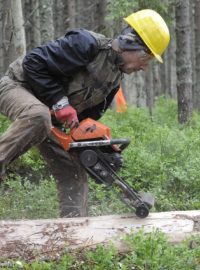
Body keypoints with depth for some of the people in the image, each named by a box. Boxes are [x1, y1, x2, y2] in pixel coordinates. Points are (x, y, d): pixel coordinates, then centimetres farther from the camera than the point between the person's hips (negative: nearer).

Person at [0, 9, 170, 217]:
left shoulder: (114, 79, 5)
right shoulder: (88, 44, -24)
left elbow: (89, 114, 11)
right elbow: (34, 62, -26)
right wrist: (59, 102, -26)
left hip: (48, 119, 9)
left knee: (73, 174, 1)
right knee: (38, 117, -43)